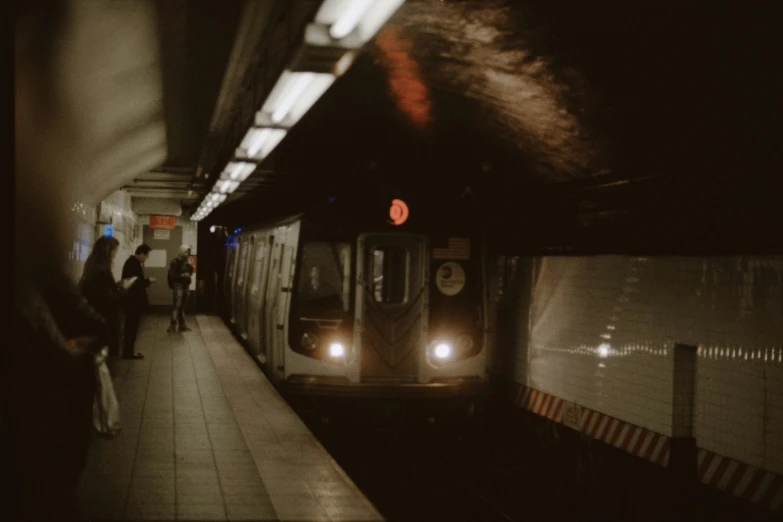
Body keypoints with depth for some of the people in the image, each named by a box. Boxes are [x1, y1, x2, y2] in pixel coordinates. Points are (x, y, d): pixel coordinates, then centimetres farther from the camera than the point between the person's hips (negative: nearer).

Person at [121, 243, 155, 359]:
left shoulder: (134, 262, 12)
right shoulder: (133, 263, -18)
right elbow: (135, 282, -23)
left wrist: (146, 281, 3)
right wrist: (148, 281, -12)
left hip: (134, 300, 10)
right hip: (133, 301, -10)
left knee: (132, 326, 14)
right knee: (132, 326, -4)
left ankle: (129, 350, 21)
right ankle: (128, 352, 2)